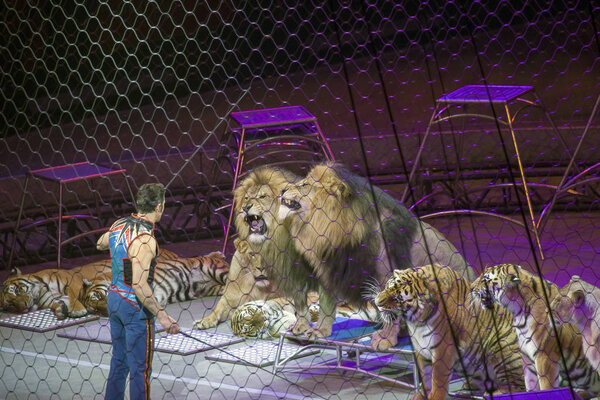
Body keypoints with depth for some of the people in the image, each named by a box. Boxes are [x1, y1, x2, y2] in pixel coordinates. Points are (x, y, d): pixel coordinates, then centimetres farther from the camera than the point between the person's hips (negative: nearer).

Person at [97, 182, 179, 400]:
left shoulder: (119, 225, 0)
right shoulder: (145, 240, -27)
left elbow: (100, 245, 24)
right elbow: (139, 284, -31)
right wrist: (162, 316, -30)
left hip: (115, 298, 9)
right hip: (136, 307, -9)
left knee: (119, 360, 19)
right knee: (141, 367, 2)